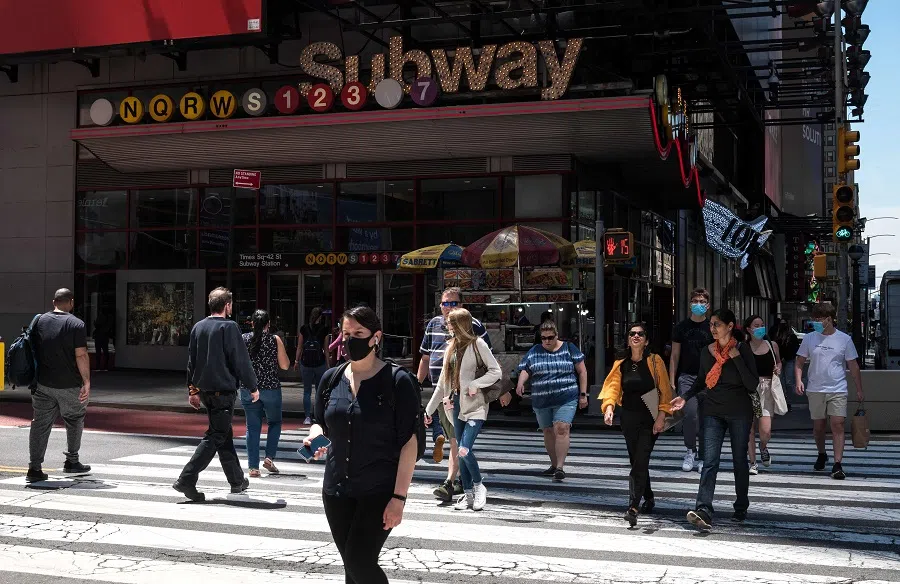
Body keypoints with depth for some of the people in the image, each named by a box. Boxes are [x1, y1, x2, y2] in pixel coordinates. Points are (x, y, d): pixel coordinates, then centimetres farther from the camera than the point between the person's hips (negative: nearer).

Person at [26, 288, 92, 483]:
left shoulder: (39, 321, 6)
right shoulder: (76, 324, -9)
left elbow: (32, 350, 12)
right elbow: (81, 355, -14)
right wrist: (87, 383, -11)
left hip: (42, 384, 4)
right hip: (69, 385, -4)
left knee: (40, 424, 5)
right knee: (75, 420, 16)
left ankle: (34, 468, 0)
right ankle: (71, 461, 22)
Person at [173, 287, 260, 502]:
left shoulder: (198, 327, 9)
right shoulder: (229, 327, -12)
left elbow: (191, 361, 14)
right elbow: (241, 360, -12)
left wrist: (193, 390, 20)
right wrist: (253, 387, -4)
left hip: (204, 390, 8)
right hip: (224, 390, -8)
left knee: (225, 435, 17)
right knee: (215, 436, -4)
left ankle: (237, 481, 27)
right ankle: (186, 480, -13)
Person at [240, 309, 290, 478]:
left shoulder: (243, 339, -1)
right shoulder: (275, 340, -5)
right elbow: (285, 366, -2)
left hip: (248, 389, 2)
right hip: (271, 388, -2)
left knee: (253, 427, 7)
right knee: (275, 422, 18)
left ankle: (253, 467, 5)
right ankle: (269, 458, 5)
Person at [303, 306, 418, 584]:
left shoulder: (398, 381, -9)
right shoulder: (332, 379, 6)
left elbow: (409, 443, -10)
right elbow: (320, 424, 19)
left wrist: (399, 497, -16)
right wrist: (316, 436, -6)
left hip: (380, 492, -5)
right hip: (336, 490, 5)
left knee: (360, 561, -14)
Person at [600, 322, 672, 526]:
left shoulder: (655, 361, -4)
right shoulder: (621, 364, 7)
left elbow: (665, 391, -4)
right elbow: (613, 386, -3)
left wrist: (661, 416, -12)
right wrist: (609, 407, -22)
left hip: (650, 418, -4)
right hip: (628, 418, 4)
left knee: (640, 461, -14)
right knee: (636, 461, 12)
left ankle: (633, 507, -18)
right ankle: (648, 498, 32)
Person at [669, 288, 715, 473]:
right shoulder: (681, 327, 7)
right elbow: (674, 356, 9)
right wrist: (671, 382, 2)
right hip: (686, 376, 0)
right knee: (689, 413, -18)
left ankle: (702, 458, 13)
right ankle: (690, 450, 1)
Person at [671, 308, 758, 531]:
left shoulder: (743, 350, -6)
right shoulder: (707, 352, 5)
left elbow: (753, 385, -14)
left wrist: (736, 357, -19)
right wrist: (685, 397, 7)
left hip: (739, 413, -2)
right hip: (713, 412, 2)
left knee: (739, 460, 10)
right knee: (710, 462, -10)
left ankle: (741, 508, 26)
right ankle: (704, 512, -21)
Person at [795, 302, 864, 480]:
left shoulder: (844, 339, 0)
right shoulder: (809, 338, 3)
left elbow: (853, 366, 6)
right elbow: (799, 362, 8)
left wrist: (859, 390, 5)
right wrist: (798, 380, -9)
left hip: (838, 390, -2)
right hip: (815, 390, 2)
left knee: (838, 426, -11)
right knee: (818, 427, 11)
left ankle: (837, 465, -12)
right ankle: (822, 455, 35)